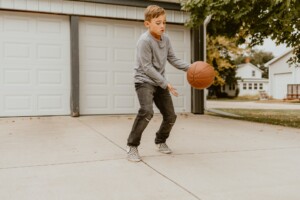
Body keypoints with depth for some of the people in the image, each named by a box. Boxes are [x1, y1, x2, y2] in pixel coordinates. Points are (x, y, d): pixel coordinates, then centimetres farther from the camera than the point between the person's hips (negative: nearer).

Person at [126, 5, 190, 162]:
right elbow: (147, 67, -20)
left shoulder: (165, 39, 5)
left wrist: (190, 67, -7)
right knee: (147, 111, -29)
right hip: (144, 81, -7)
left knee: (170, 116, 7)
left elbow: (173, 59, 8)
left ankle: (160, 141, 32)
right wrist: (165, 84, -21)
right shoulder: (144, 40, -18)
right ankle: (132, 146, -14)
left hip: (159, 83, 7)